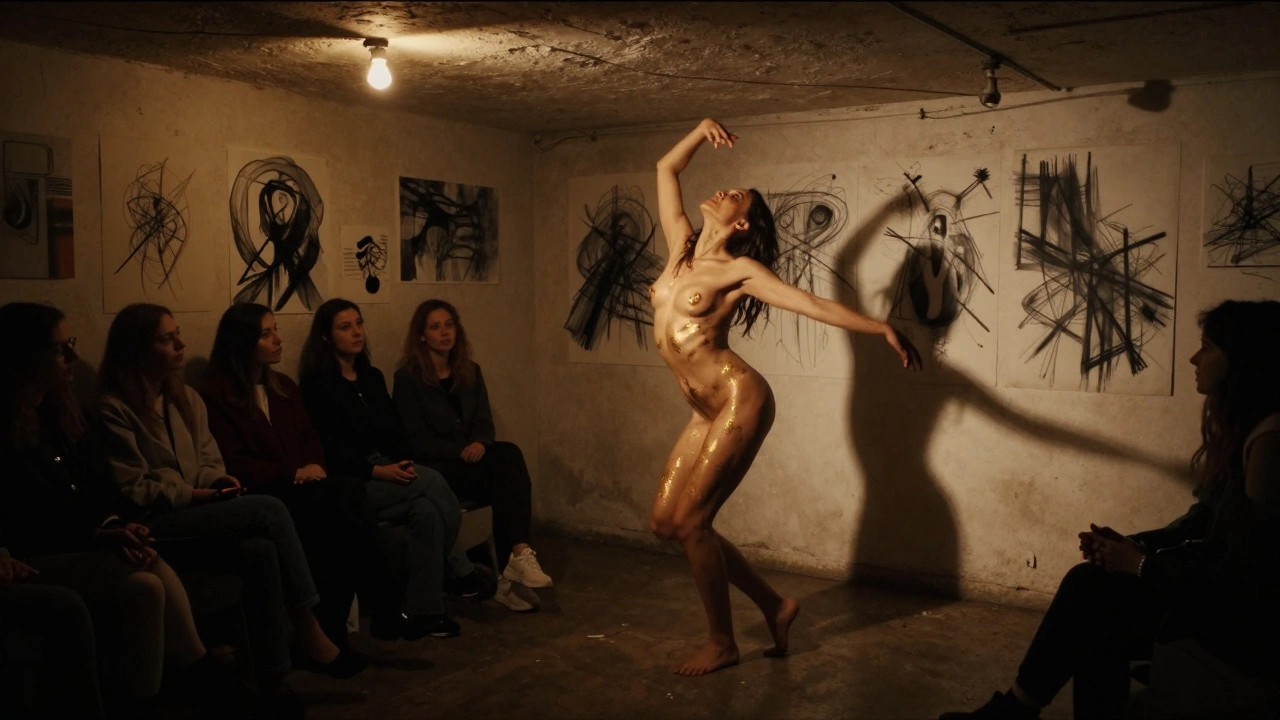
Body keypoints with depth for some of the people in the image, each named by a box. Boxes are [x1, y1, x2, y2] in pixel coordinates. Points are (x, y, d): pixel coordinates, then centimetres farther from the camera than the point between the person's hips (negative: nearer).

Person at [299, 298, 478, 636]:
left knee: (427, 510, -26)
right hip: (349, 483, -6)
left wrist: (402, 464, -9)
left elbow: (394, 431, 12)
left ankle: (424, 610, -18)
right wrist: (377, 471, -22)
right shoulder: (316, 383, -6)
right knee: (431, 481, -25)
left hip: (386, 473, 6)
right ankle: (462, 570, -8)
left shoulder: (373, 377, 16)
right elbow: (330, 447, -13)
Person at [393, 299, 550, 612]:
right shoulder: (408, 378, -3)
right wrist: (461, 451, -21)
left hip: (470, 461, 5)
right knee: (504, 471, -30)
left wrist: (479, 443, -16)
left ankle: (515, 557, -34)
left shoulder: (470, 372, 14)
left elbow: (484, 422, 8)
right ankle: (517, 554, -30)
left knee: (509, 454, -29)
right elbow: (416, 440, -9)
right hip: (434, 469, -5)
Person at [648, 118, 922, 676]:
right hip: (707, 412, 8)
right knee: (664, 522, 7)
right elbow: (665, 169, 19)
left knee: (689, 522, -7)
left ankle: (722, 645, 13)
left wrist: (884, 329, -17)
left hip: (740, 401, -7)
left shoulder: (740, 269, -6)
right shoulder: (681, 247, 10)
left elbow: (816, 305, -10)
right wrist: (702, 131, 13)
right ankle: (774, 605, 20)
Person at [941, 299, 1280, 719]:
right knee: (1098, 626, -7)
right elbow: (1203, 520, 13)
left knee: (1091, 589, -11)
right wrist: (1136, 547, -3)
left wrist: (1141, 565, -13)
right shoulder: (1239, 426, 11)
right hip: (1225, 593, 8)